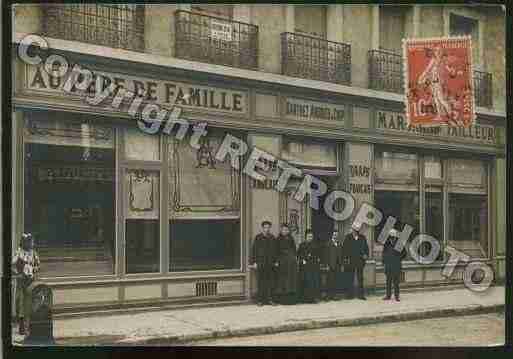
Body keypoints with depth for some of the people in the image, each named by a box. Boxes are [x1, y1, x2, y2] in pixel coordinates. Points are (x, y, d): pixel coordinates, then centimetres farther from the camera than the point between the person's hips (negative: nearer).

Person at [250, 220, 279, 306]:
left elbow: (275, 250, 17)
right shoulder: (258, 238, 1)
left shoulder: (272, 238, 11)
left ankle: (269, 299, 10)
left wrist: (276, 261, 11)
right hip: (260, 263, -3)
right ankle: (260, 300, 2)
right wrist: (254, 262, -5)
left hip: (270, 263, 3)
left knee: (270, 281, 2)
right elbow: (254, 250, 0)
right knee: (260, 282, -3)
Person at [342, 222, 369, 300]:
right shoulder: (348, 237, 4)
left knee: (360, 279, 4)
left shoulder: (362, 238, 9)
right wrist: (345, 258, -4)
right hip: (350, 261, -2)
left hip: (360, 260, 2)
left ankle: (360, 294, 8)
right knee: (350, 278, 2)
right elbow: (344, 248, 5)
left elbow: (366, 247, 15)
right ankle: (350, 294, 7)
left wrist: (366, 255, -2)